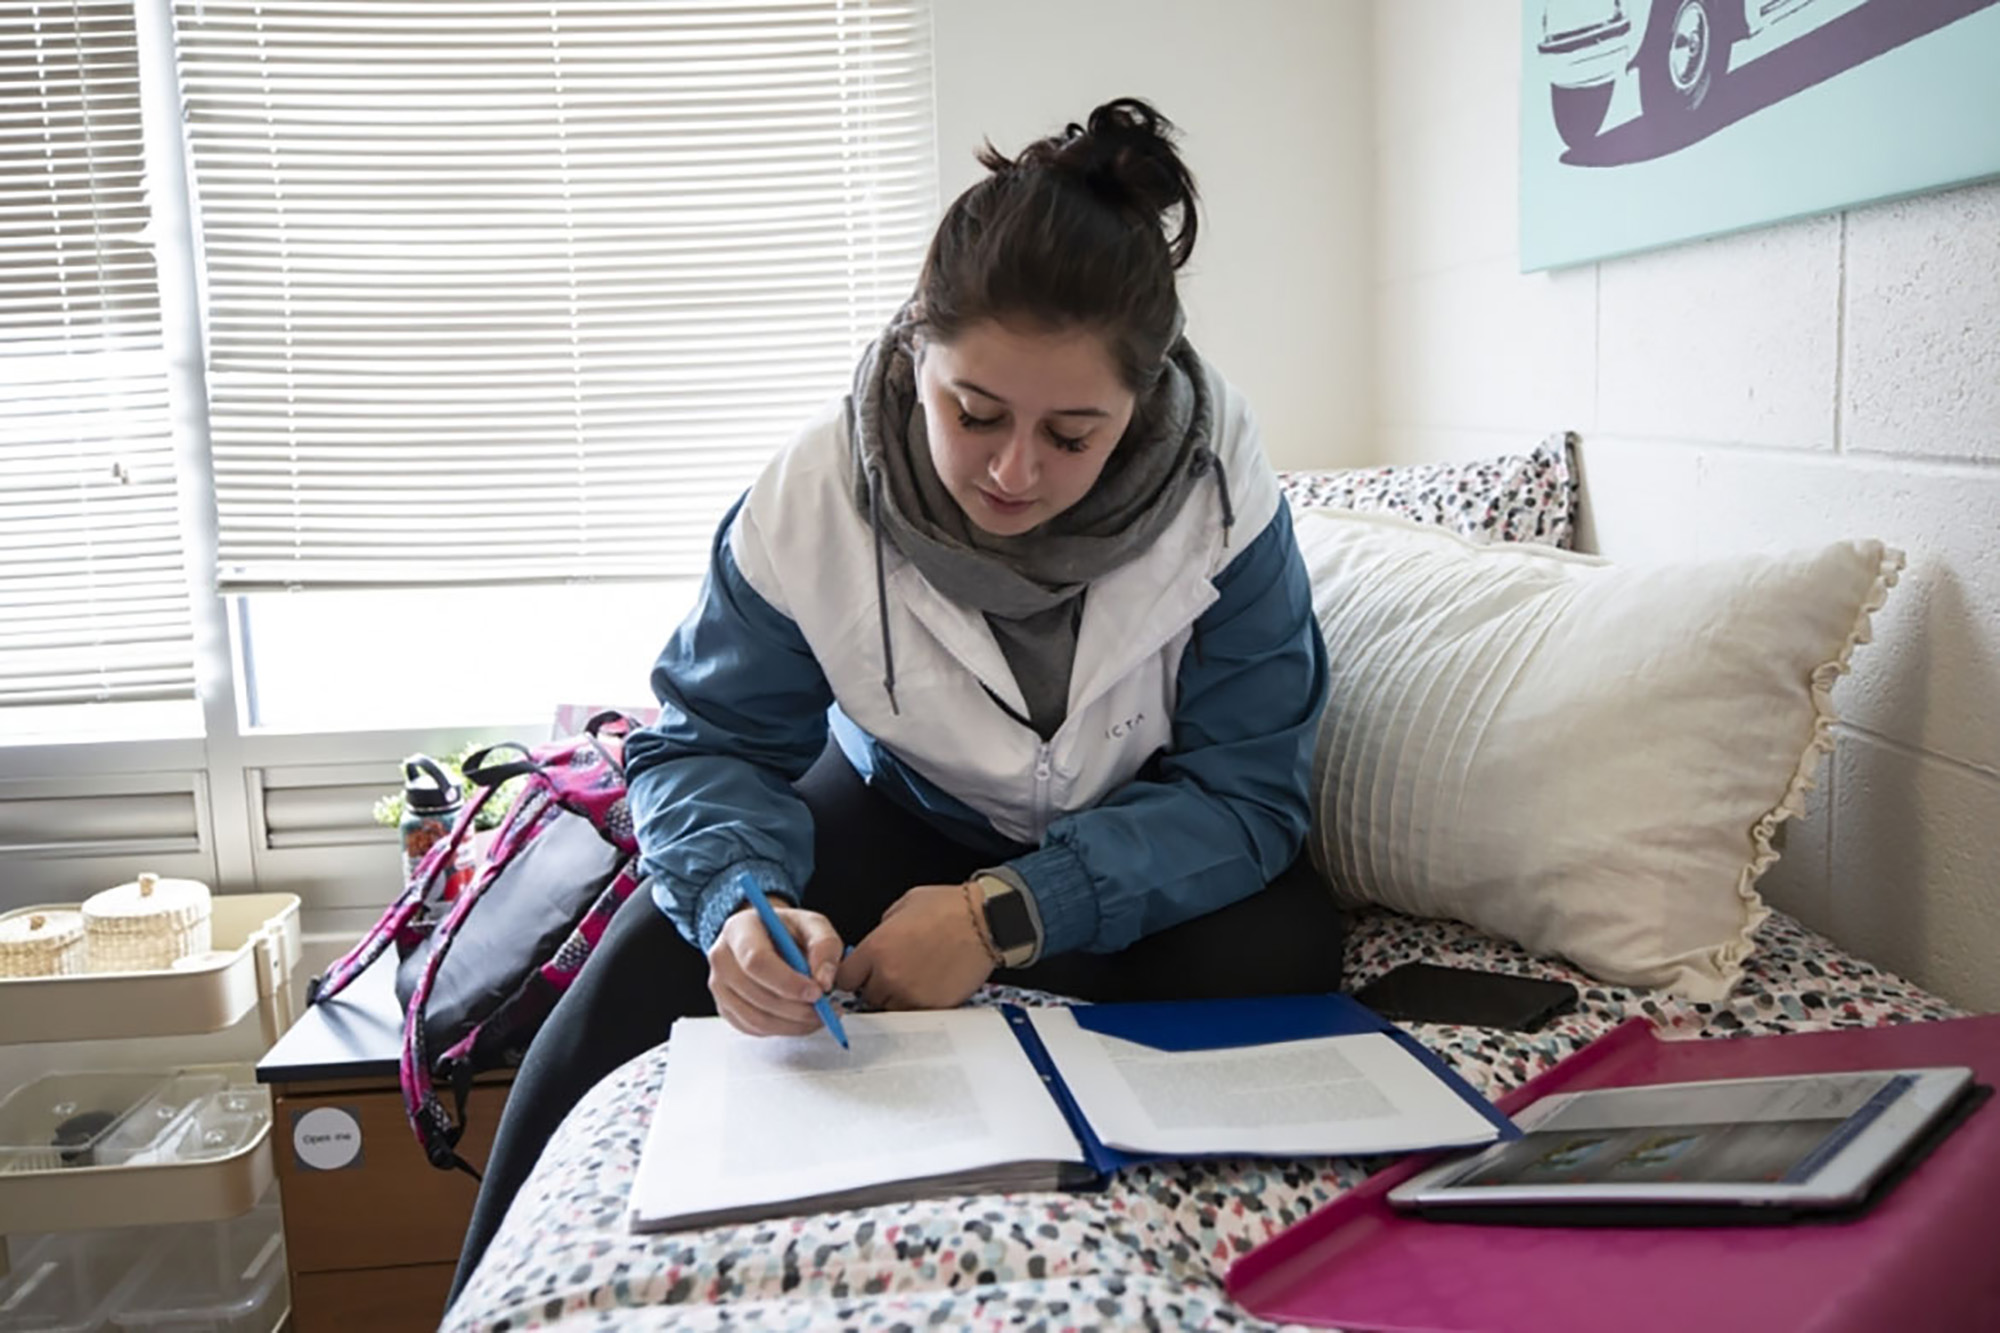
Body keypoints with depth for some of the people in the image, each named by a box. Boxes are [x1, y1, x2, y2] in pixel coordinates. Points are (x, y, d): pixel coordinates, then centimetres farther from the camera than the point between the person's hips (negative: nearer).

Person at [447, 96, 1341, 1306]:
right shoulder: (817, 495, -24)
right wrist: (745, 898, -39)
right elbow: (709, 741, -16)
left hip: (1143, 845, 0)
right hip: (902, 808, 1)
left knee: (1280, 954, -31)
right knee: (652, 965, -17)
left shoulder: (1225, 496, -27)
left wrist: (1005, 913, -36)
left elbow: (1246, 791, -23)